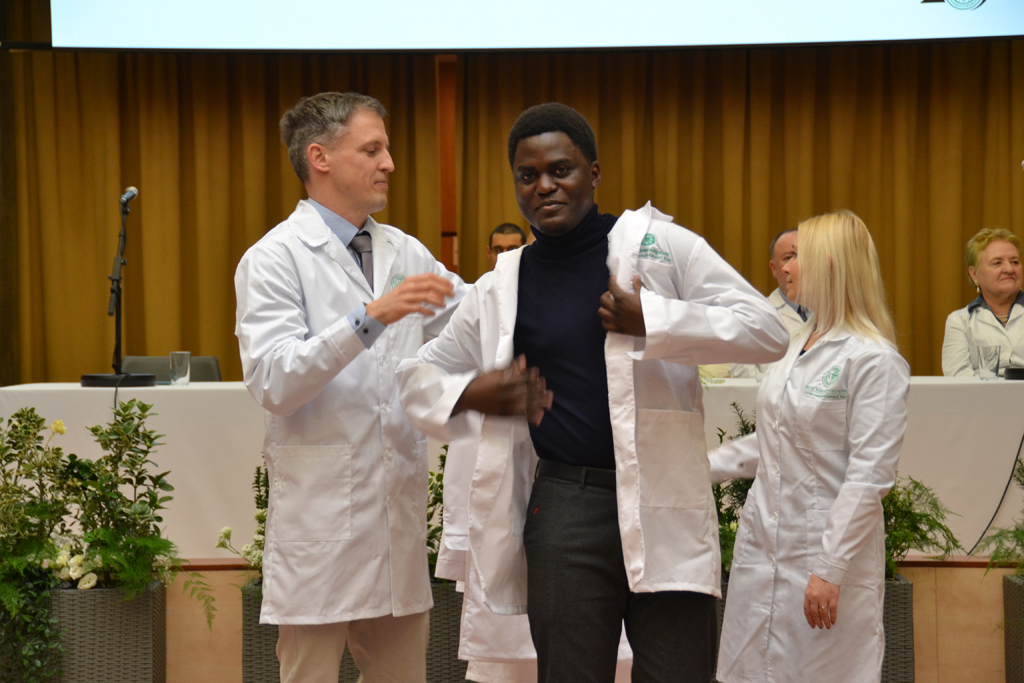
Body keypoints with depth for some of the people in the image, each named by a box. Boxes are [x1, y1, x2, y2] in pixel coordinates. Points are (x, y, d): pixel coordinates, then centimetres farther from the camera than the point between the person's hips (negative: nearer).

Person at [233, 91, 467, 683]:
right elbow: (272, 383, -17)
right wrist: (369, 317, -25)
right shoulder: (276, 258, -6)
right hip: (323, 518, -6)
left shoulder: (404, 252, 15)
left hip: (400, 516, 6)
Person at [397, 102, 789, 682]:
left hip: (664, 505, -2)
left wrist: (651, 321, -14)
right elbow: (421, 371, 23)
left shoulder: (661, 245, 3)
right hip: (566, 510, 3)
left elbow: (768, 332, -5)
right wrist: (469, 394, 1)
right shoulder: (500, 291, 13)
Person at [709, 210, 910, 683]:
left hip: (827, 551, -8)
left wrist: (831, 569, -20)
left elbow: (870, 476, -17)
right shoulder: (796, 347, 13)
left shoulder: (874, 361, -13)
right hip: (762, 547, 8)